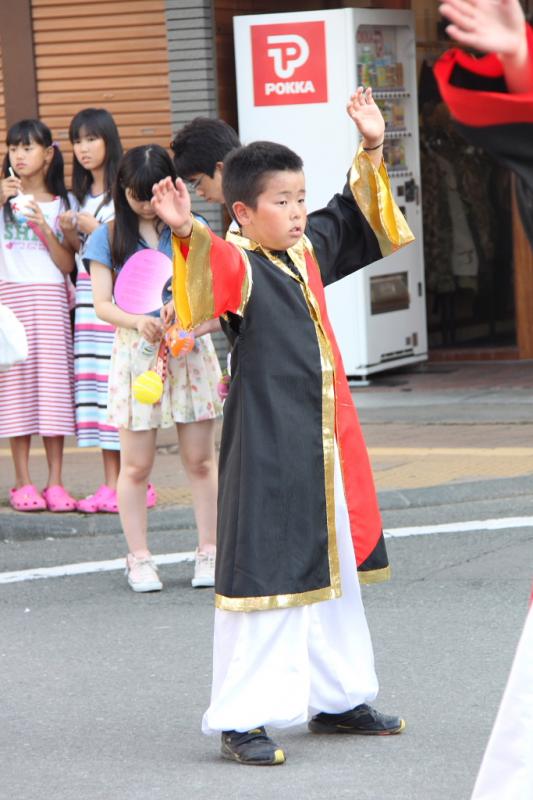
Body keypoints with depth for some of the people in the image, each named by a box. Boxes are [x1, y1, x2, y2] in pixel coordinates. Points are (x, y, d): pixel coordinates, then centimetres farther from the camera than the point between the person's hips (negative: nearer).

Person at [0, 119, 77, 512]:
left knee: (53, 379, -4)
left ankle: (55, 484, -1)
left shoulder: (61, 203, 11)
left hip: (50, 296, 1)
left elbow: (67, 265, 4)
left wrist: (44, 227, -8)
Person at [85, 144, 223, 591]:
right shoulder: (109, 237, 2)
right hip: (136, 354, -1)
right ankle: (139, 559, 11)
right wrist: (138, 322, -23)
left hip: (190, 349, 1)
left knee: (200, 459, 4)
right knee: (136, 465, 2)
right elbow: (102, 304, -4)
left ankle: (209, 551, 13)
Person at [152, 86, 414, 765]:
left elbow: (353, 220, 27)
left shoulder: (306, 251, 9)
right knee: (265, 577, -6)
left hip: (326, 447, 9)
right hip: (266, 453, -9)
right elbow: (210, 273, -37)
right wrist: (184, 232, -56)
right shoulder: (238, 264, -15)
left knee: (334, 573, 18)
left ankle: (336, 697, 31)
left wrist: (371, 149, 21)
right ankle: (241, 720, 1)